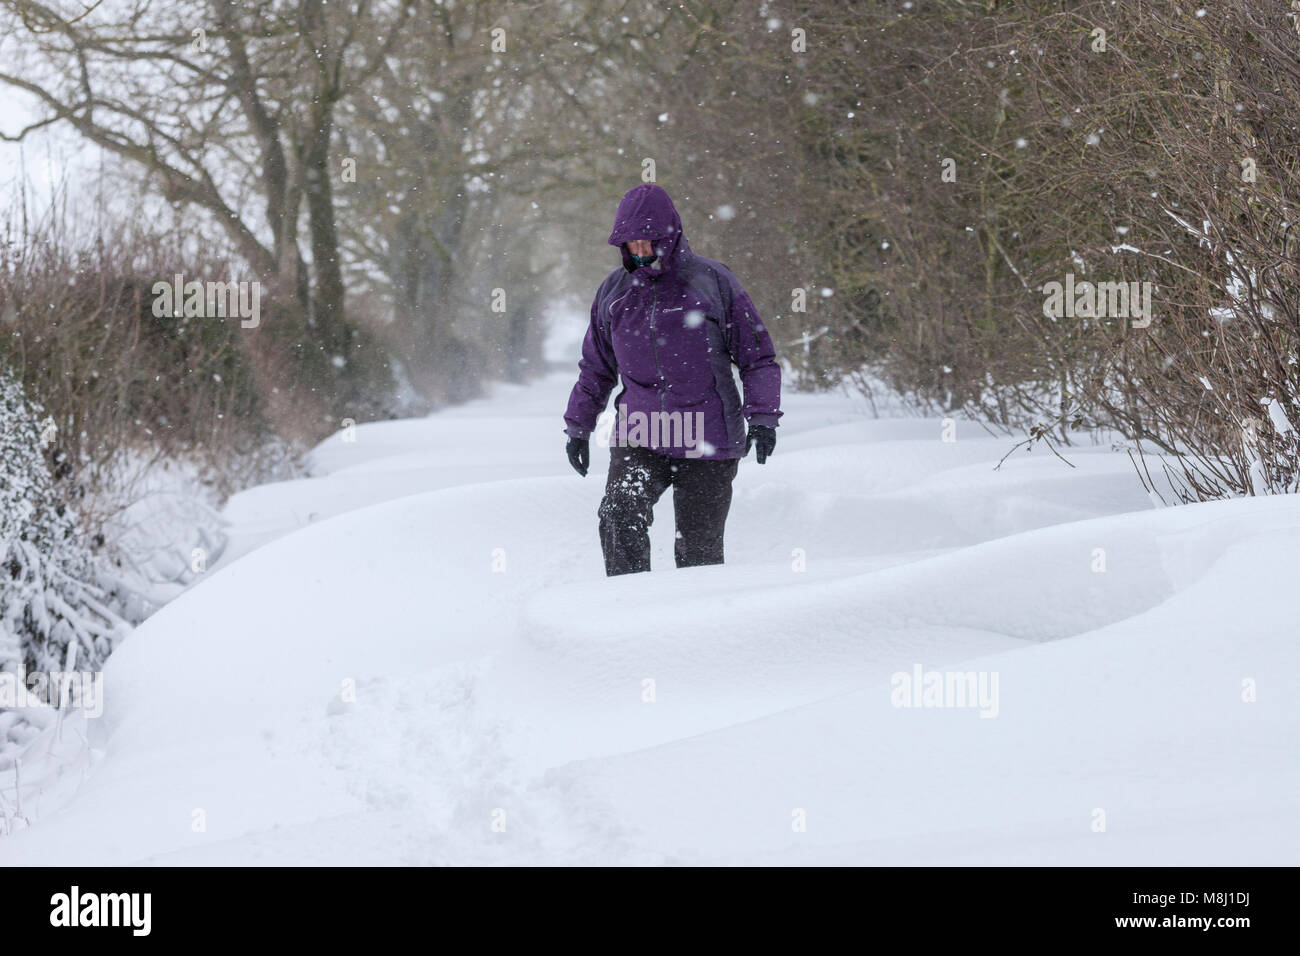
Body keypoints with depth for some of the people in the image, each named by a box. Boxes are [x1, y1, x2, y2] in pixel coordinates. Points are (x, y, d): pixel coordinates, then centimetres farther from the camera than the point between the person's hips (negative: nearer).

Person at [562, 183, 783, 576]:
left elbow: (757, 355, 3)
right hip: (638, 438, 2)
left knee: (699, 548, 1)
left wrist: (762, 417, -8)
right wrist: (578, 425, 21)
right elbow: (596, 367, 23)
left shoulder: (712, 282, -1)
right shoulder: (614, 291, 10)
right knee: (620, 518, -22)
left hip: (707, 441, -2)